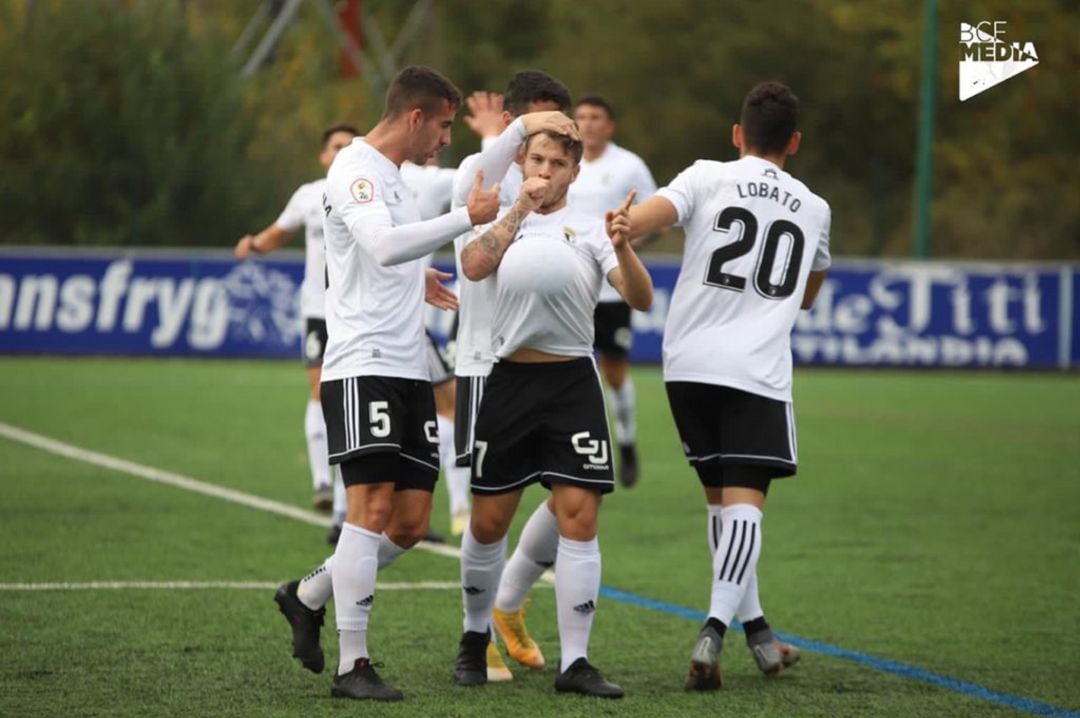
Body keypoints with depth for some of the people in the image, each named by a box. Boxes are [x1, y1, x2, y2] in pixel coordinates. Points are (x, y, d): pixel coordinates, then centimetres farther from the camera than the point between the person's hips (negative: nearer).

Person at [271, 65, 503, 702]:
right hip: (363, 367, -9)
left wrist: (416, 279, 39)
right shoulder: (356, 169, -10)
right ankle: (353, 665, -11)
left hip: (409, 370, 9)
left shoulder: (394, 177, 21)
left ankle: (308, 596, 25)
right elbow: (384, 246, -26)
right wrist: (468, 218, -24)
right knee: (374, 505, -14)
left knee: (411, 520, 6)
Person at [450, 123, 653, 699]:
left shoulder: (590, 228, 4)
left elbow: (641, 299, -7)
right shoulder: (504, 222, 8)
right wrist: (520, 209, -15)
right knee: (488, 522, 6)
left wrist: (622, 247, -24)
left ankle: (574, 662, -4)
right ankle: (475, 638, 28)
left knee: (578, 519, -8)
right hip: (508, 381, 1)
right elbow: (474, 267, -13)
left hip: (572, 385, -1)